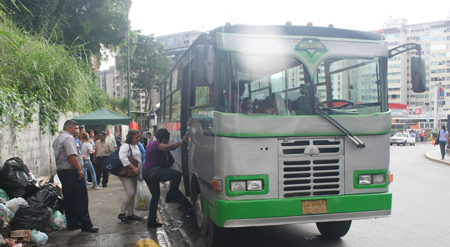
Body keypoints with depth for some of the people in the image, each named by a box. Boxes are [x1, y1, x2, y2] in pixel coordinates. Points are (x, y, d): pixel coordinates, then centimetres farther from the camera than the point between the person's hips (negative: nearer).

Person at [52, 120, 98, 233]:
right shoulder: (68, 138, -15)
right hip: (71, 172, -11)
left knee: (68, 200, 14)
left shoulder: (58, 138, 20)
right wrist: (79, 169, -21)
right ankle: (86, 225, -3)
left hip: (61, 171, 11)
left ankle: (72, 223, 21)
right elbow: (72, 156, -24)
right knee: (80, 200, -6)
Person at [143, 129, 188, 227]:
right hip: (153, 172, -11)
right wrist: (181, 141, -32)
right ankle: (170, 196, -6)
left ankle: (151, 221, 18)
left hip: (147, 173, 11)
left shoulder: (152, 144, 21)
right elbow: (169, 147, -30)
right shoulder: (157, 145, -12)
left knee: (155, 196, 16)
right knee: (177, 174, -16)